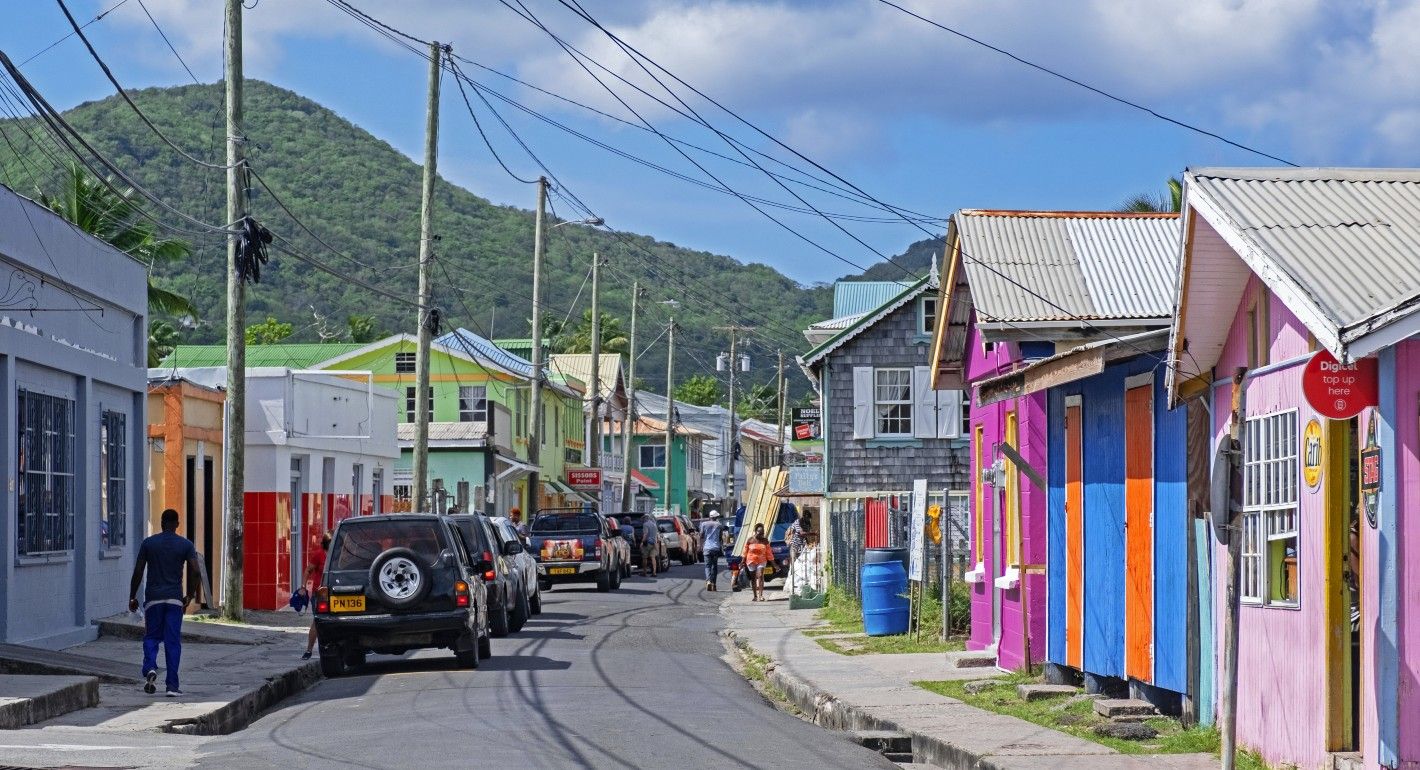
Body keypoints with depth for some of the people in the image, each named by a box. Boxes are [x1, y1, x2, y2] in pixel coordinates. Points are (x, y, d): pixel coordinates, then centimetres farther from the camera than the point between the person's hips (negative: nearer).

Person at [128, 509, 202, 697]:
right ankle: (172, 686, 0)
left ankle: (150, 669, -17)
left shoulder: (148, 543, 2)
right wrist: (189, 596, 5)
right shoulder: (186, 544, 1)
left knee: (151, 637, 11)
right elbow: (195, 570, -7)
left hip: (153, 597, 0)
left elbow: (138, 572, -1)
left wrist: (132, 597, 8)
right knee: (173, 641, 3)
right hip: (175, 599, 0)